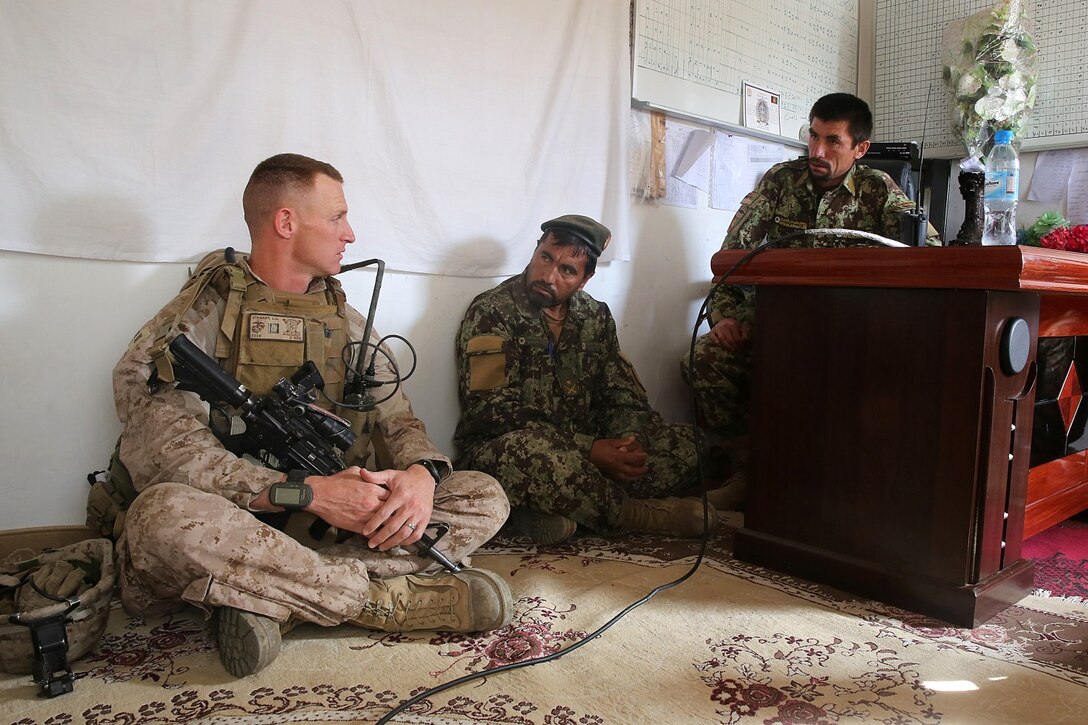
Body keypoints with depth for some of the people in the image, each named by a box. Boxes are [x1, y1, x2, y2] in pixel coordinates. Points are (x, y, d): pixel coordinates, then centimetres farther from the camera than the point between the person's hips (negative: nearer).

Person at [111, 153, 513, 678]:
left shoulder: (347, 322, 12)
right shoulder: (202, 315, -7)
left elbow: (398, 419, 8)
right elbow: (157, 449, -20)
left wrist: (423, 473, -17)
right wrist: (308, 492, -27)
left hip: (336, 519, 5)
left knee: (485, 499, -10)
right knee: (164, 515, -38)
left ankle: (272, 601, -23)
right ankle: (386, 599, -22)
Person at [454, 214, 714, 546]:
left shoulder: (596, 316, 11)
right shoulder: (492, 313, -8)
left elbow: (624, 394, 10)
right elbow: (494, 411, -18)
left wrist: (629, 439, -16)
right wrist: (590, 449, -25)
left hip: (586, 454, 6)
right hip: (500, 453, -6)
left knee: (690, 443, -8)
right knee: (527, 451, -42)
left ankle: (552, 512, -22)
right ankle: (636, 514, -14)